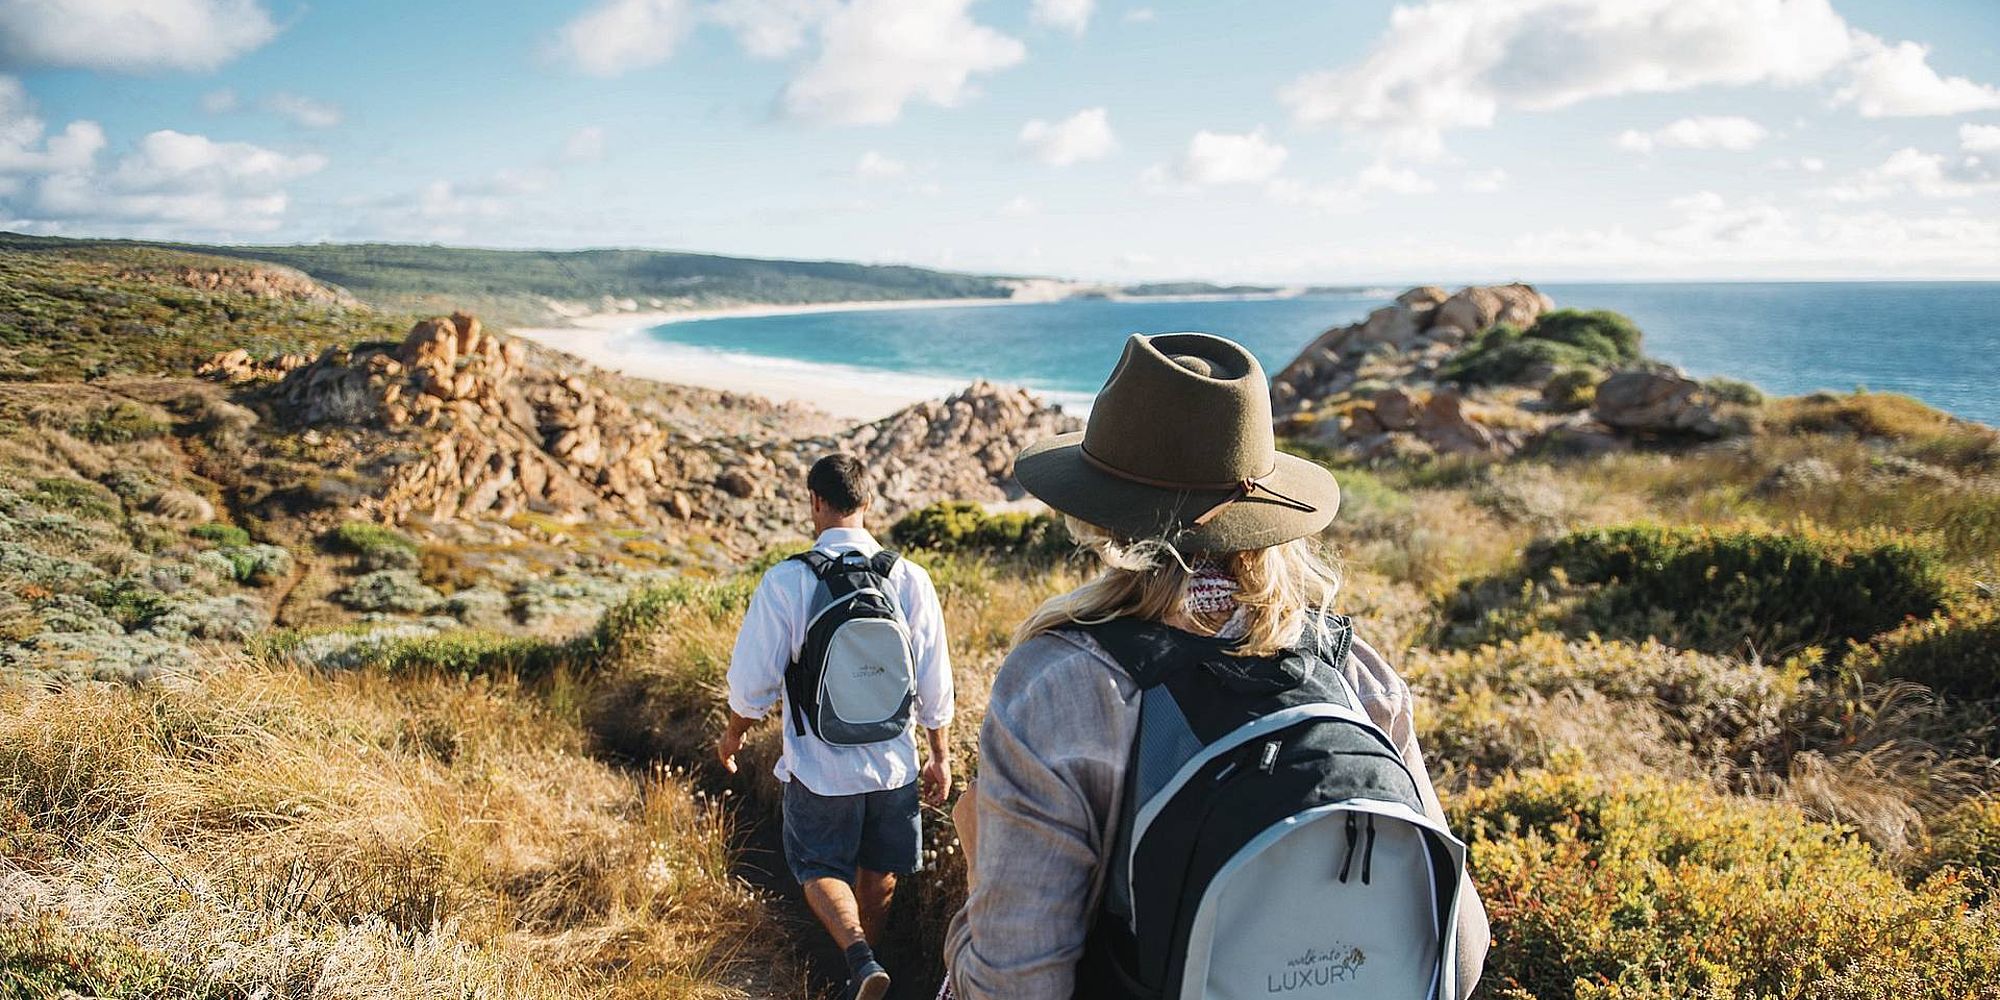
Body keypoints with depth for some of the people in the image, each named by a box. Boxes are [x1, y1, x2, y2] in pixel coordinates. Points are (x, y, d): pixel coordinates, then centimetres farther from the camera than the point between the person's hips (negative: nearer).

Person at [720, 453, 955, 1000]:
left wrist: (734, 734, 10)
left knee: (820, 868, 18)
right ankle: (866, 956, 41)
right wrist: (941, 757, 9)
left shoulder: (786, 580, -16)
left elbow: (753, 681, -10)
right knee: (879, 873, 23)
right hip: (894, 765, 3)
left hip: (821, 770, -2)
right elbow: (934, 684, -4)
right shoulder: (910, 579, -9)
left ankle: (858, 956, -5)